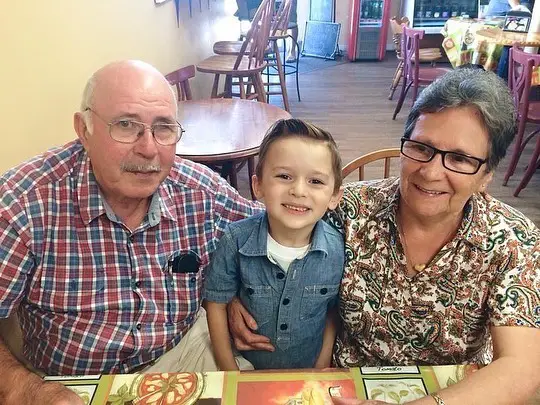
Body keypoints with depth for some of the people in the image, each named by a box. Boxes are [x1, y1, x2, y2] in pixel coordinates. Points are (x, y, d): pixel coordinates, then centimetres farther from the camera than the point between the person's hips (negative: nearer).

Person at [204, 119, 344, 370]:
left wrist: (322, 369, -2)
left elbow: (334, 311, -2)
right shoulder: (236, 240, -20)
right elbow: (216, 303, -8)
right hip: (247, 368, 0)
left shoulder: (337, 249, -17)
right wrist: (230, 374, -6)